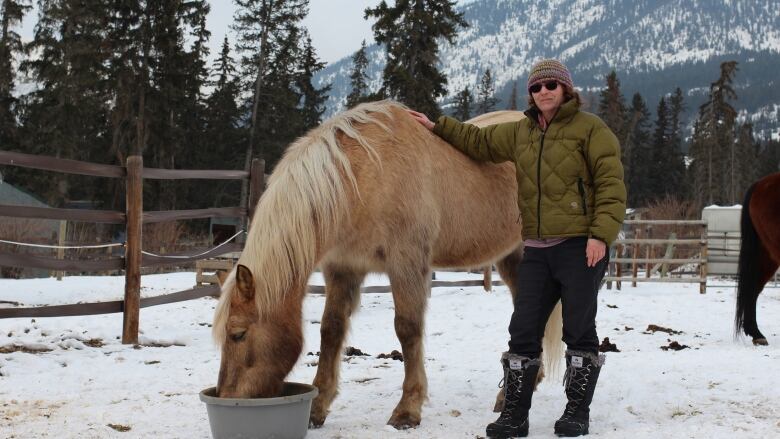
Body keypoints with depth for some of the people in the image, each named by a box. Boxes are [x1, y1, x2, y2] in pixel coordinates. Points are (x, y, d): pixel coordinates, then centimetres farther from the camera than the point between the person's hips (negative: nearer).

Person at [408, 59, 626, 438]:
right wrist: (439, 127, 28)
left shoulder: (590, 128, -2)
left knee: (579, 329, 2)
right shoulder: (520, 132, 16)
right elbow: (480, 142, 32)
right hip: (536, 249, 6)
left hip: (580, 246, -5)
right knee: (523, 331, 4)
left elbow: (611, 184, -8)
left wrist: (601, 235, -18)